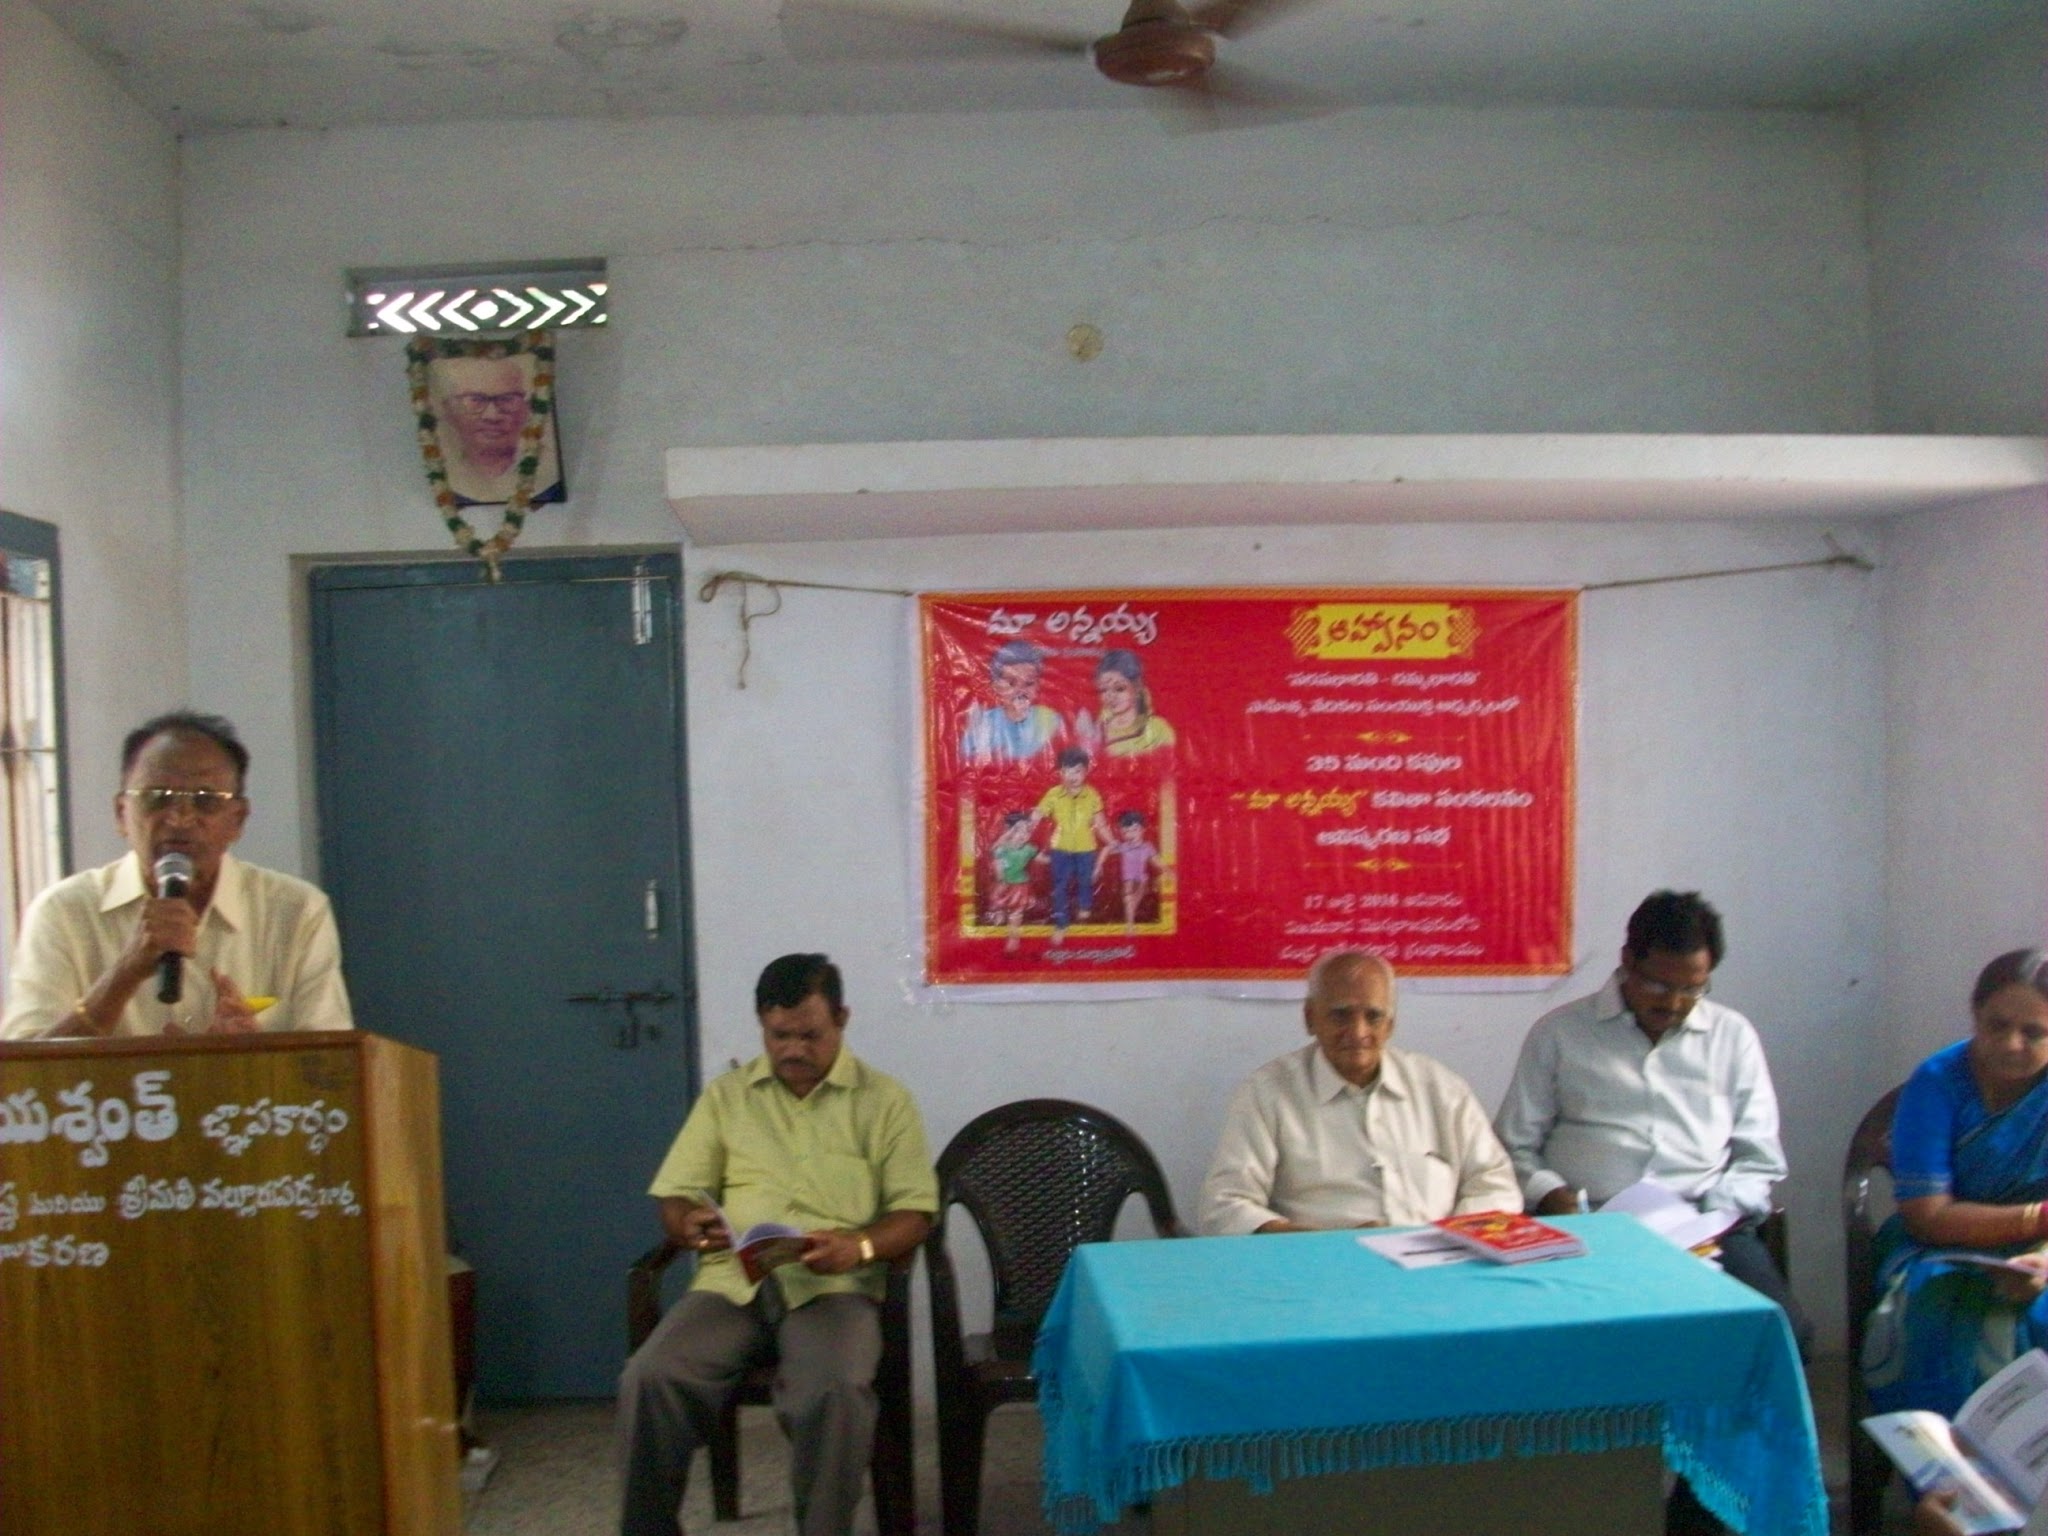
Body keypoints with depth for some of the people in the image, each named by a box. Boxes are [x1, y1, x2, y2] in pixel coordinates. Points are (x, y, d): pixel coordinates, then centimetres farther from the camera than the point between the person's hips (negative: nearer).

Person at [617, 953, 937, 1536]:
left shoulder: (884, 1099, 7)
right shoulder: (725, 1095, 15)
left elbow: (915, 1212, 4)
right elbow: (675, 1195, 13)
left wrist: (860, 1245, -17)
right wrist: (691, 1224, -11)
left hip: (833, 1285, -2)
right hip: (732, 1280, 2)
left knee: (836, 1392, -33)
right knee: (650, 1378, -25)